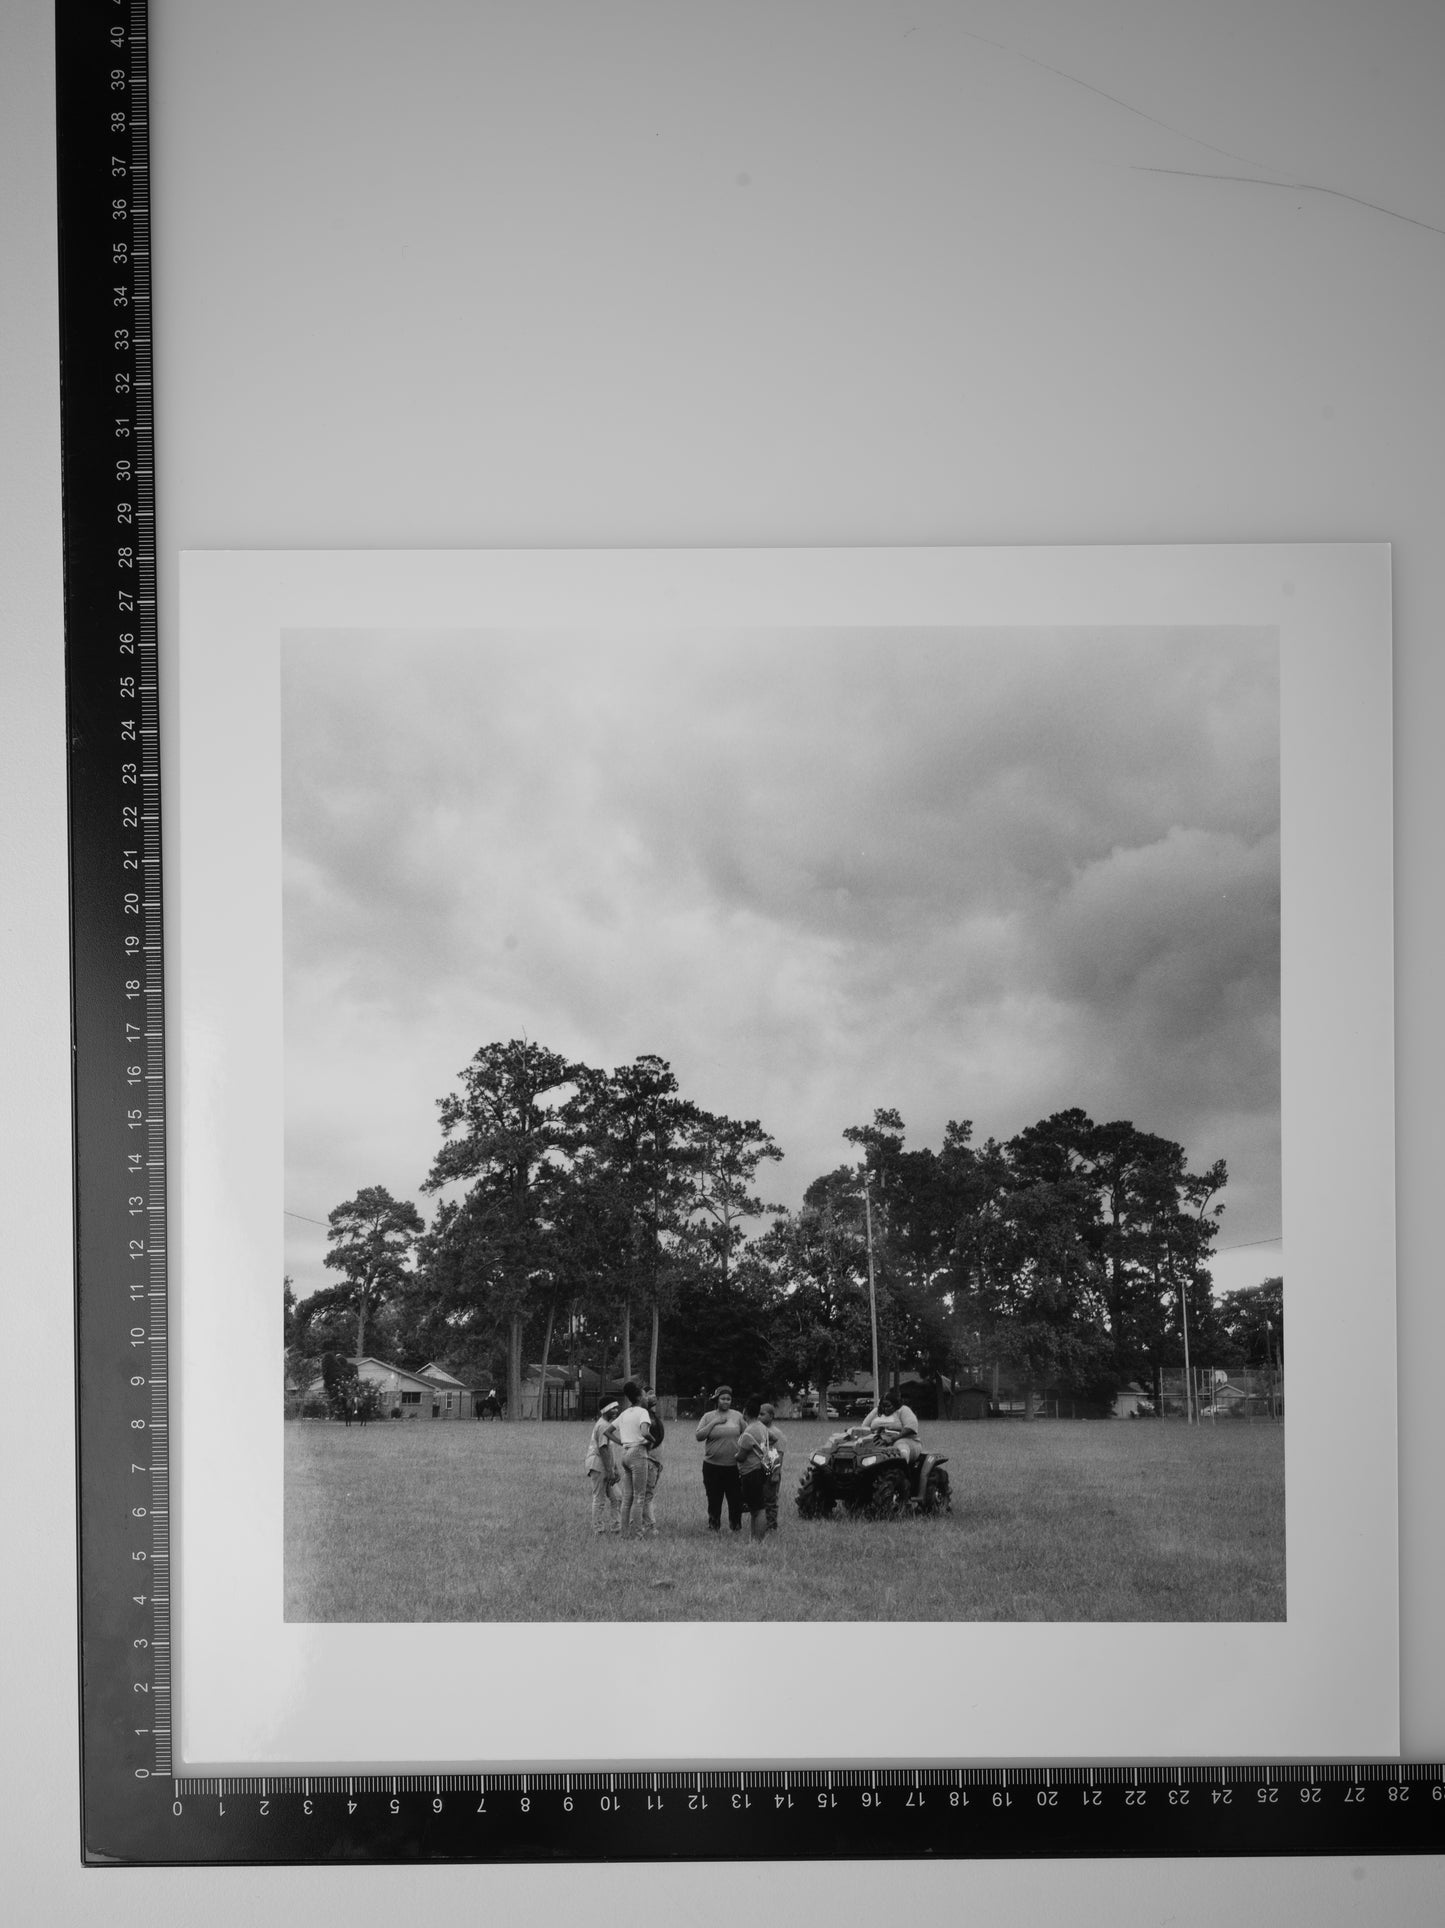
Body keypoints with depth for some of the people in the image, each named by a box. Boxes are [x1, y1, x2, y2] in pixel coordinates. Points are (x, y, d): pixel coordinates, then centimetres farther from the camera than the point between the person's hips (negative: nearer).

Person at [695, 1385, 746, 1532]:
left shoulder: (737, 1416, 5)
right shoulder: (708, 1416, 3)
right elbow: (699, 1436, -6)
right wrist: (714, 1422, -13)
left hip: (734, 1465, 0)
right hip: (712, 1465, 0)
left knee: (736, 1498, 2)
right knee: (714, 1499, 7)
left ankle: (736, 1526, 18)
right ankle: (714, 1526, 21)